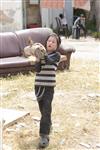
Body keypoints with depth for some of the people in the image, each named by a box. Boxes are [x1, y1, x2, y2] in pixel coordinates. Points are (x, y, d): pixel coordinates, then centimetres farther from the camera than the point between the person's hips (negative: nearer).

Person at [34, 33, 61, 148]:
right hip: (38, 86, 4)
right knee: (42, 110, 16)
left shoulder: (56, 55, -3)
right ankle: (48, 126, 39)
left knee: (46, 111, -10)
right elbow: (37, 69, -5)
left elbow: (49, 61, -25)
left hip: (49, 87, -4)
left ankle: (44, 136, -9)